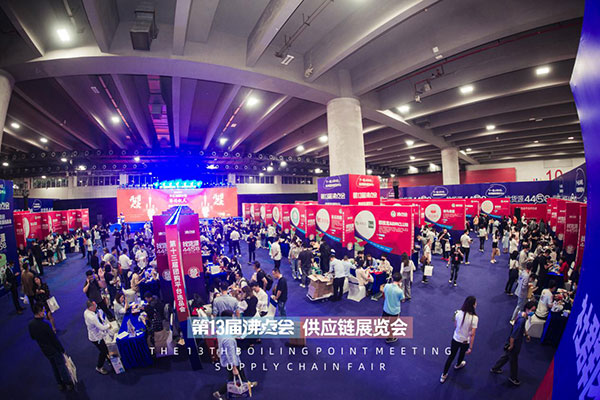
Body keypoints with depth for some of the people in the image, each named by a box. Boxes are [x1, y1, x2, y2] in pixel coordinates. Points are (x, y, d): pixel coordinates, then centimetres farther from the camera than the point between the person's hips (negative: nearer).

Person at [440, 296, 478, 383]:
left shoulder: (458, 313, -17)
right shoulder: (474, 318, -27)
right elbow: (472, 334, -22)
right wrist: (470, 347, -13)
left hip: (455, 339, 2)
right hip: (465, 341, -2)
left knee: (451, 356, 18)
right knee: (462, 354, 31)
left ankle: (443, 376, 28)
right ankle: (458, 365, 62)